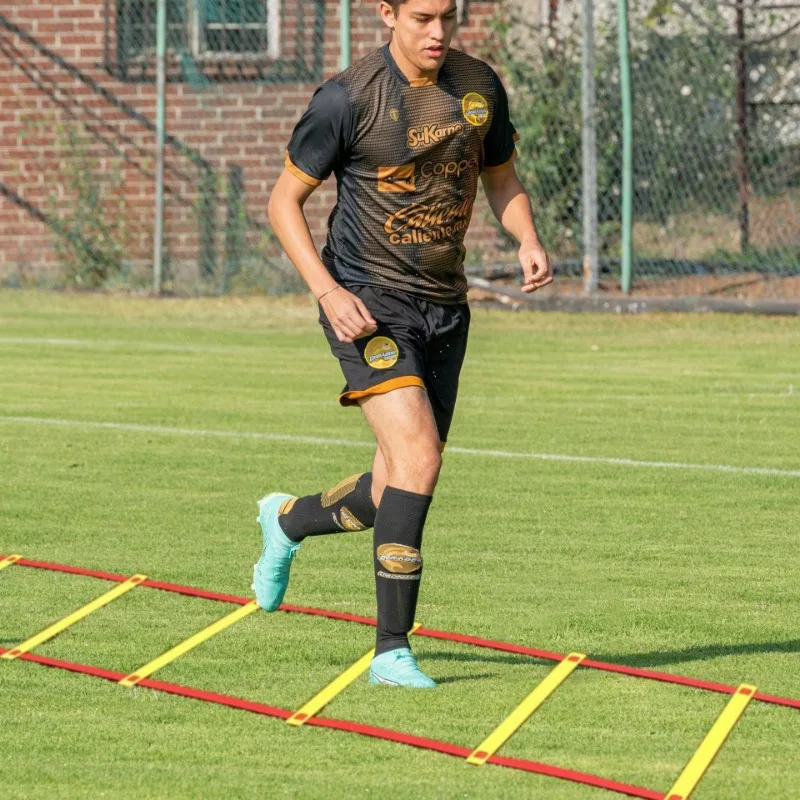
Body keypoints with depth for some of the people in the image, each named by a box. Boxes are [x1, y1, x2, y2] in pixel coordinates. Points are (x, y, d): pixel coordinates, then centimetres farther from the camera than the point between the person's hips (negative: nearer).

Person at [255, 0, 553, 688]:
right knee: (418, 456, -23)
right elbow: (284, 200, -4)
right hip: (369, 302, -6)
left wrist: (529, 241, -2)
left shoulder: (479, 85, 4)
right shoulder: (349, 98, -12)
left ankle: (287, 521, 42)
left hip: (445, 306, 6)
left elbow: (501, 177, 19)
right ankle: (393, 651, -17)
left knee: (395, 492, 10)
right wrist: (329, 291, -17)